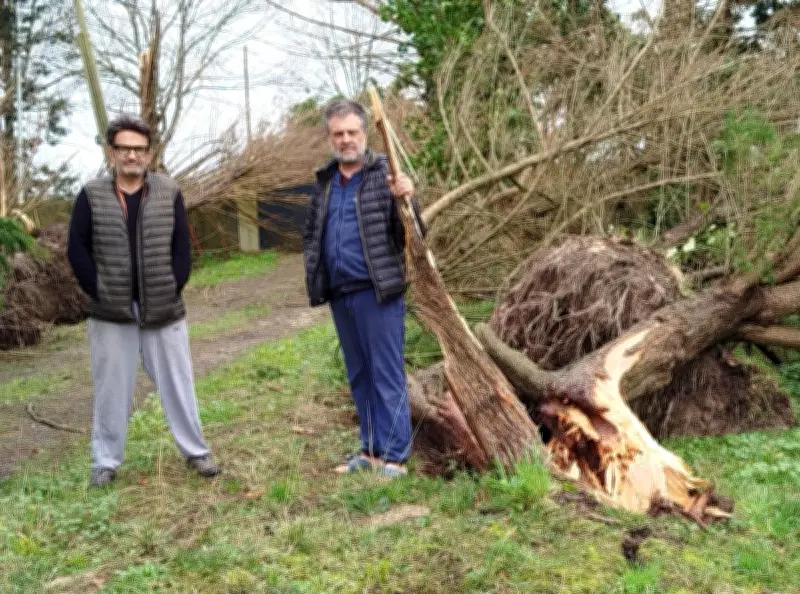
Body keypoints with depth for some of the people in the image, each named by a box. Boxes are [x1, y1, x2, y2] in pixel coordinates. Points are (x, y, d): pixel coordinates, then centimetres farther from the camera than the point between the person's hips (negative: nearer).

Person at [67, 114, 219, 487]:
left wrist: (172, 290, -8)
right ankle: (105, 461, 19)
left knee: (177, 383, 8)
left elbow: (182, 248, 1)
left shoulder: (170, 193, 3)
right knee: (111, 388, 7)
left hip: (164, 310, 1)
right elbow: (77, 250, -1)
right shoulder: (91, 196, 1)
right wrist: (100, 293, -9)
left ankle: (195, 451, 20)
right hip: (110, 313, 0)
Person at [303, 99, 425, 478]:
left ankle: (394, 456, 6)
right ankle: (371, 449, 27)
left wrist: (407, 202, -30)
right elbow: (310, 233, 23)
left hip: (377, 292, -6)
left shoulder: (385, 175, -7)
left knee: (387, 375, -2)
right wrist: (314, 273, 10)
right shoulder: (325, 181, 12)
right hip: (339, 294, 7)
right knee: (359, 376, 15)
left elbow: (410, 235, -12)